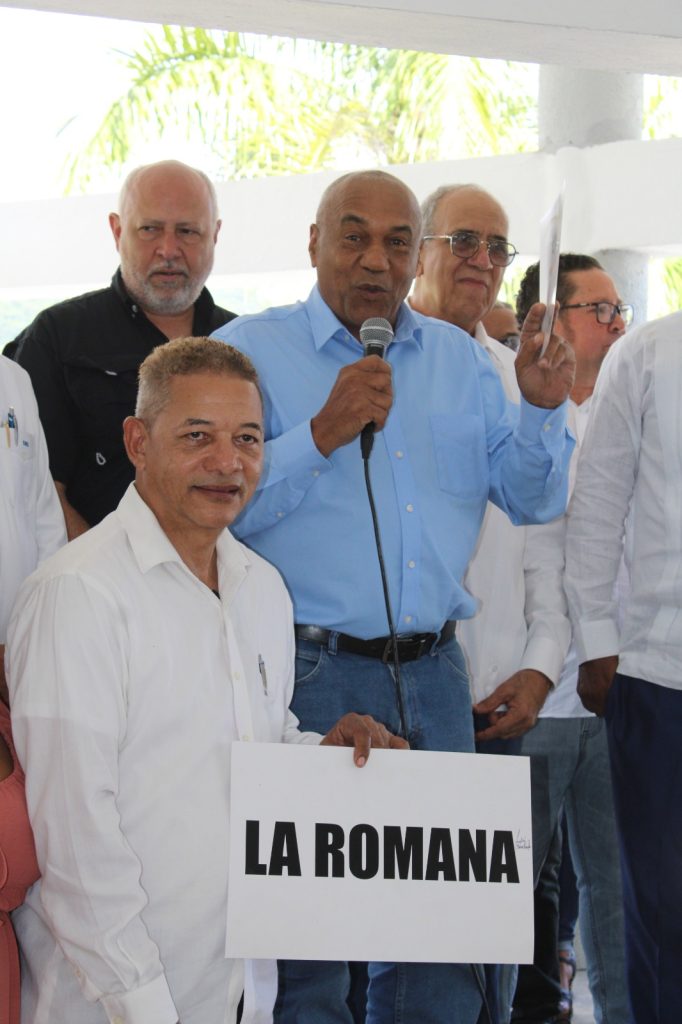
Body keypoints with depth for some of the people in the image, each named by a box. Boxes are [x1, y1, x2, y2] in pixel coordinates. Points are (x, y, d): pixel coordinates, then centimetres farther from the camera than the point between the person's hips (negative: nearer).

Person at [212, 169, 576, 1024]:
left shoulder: (459, 358, 14)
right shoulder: (249, 350, -1)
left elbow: (532, 499, 13)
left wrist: (541, 410, -5)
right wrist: (322, 433, -19)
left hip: (432, 673, 5)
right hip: (308, 674, -4)